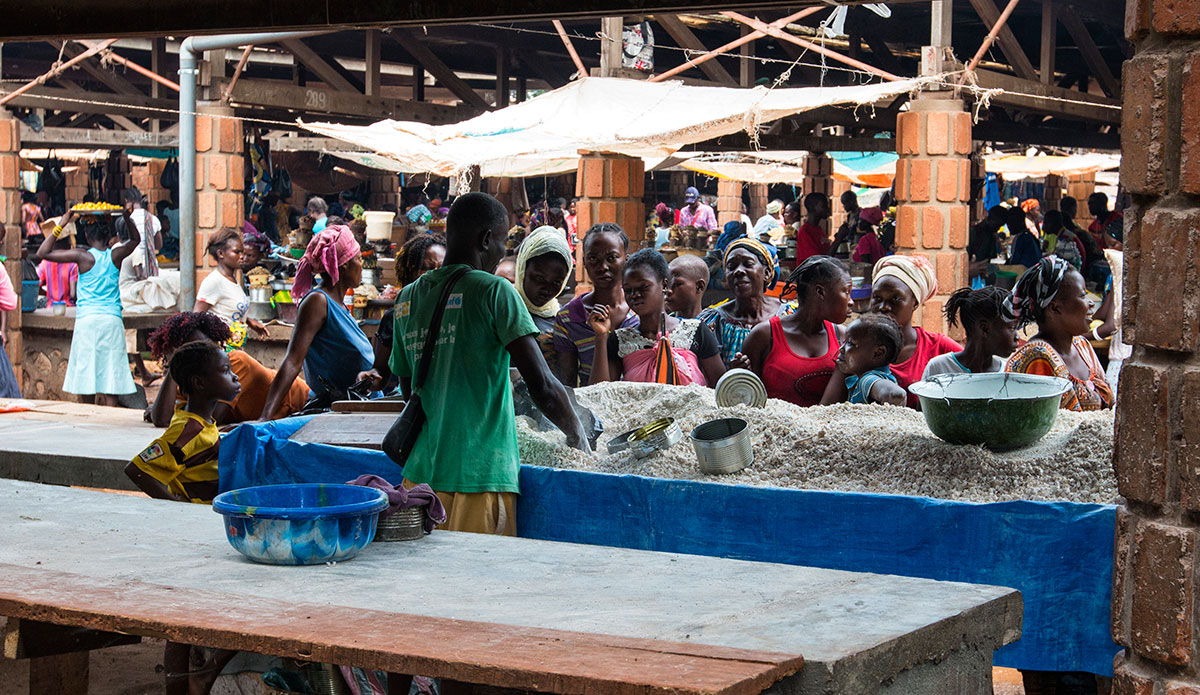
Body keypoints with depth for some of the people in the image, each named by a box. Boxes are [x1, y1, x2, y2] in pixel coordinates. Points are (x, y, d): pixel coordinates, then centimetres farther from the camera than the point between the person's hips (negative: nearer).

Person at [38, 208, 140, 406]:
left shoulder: (83, 256, -5)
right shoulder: (116, 255, 4)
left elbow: (43, 253, -3)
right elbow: (135, 239, 24)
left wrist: (60, 226, -1)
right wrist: (127, 218, 22)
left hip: (87, 319, -2)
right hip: (112, 320, 2)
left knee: (86, 375, 5)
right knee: (110, 374, 1)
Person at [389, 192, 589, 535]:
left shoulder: (407, 298, 10)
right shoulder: (494, 292, -8)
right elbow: (543, 387, -11)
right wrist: (577, 436, 5)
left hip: (420, 472, 6)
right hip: (480, 473, -6)